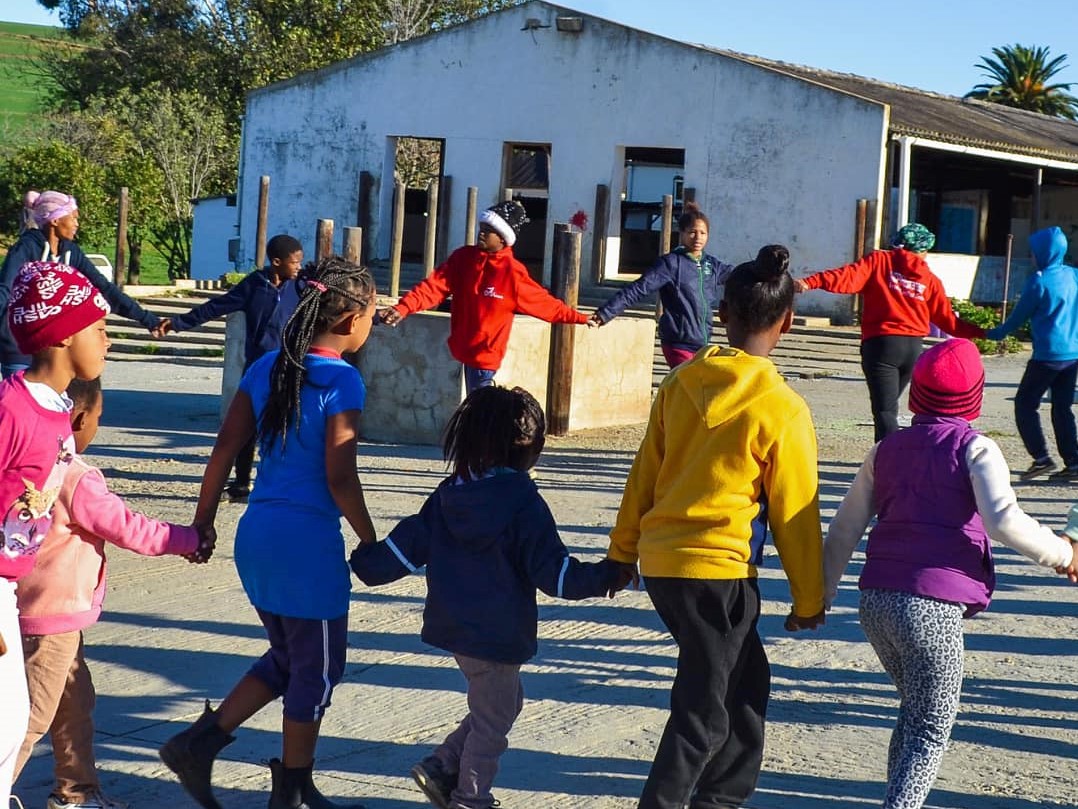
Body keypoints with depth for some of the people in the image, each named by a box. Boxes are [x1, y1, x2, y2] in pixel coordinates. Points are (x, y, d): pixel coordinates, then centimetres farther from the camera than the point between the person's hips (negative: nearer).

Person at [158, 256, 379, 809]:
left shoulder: (267, 367, 6)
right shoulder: (342, 381, -14)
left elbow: (225, 448, 6)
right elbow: (339, 479, -17)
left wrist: (202, 521, 13)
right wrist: (371, 542, -5)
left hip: (256, 535, 7)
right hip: (308, 542, -7)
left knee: (286, 659, 23)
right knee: (317, 670, 10)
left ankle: (199, 742, 14)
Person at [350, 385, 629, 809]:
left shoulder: (448, 495, 2)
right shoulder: (523, 504, -17)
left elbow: (405, 547, 6)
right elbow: (553, 572, -14)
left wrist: (366, 563, 21)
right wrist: (606, 576, -3)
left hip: (453, 626, 8)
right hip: (497, 635, -7)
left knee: (499, 703, 23)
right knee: (493, 717, 9)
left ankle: (442, 767, 20)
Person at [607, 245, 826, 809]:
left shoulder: (680, 383, 2)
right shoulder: (782, 409, -11)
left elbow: (643, 476, 8)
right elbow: (795, 514, -5)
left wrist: (622, 552, 20)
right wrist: (809, 601, 6)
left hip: (660, 561, 6)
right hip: (718, 570, -6)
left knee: (745, 679, 23)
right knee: (703, 711, 4)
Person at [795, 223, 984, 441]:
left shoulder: (880, 260, 4)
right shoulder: (930, 279, 12)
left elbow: (848, 277, -12)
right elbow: (948, 320, 12)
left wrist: (811, 282, -20)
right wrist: (980, 333, 24)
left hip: (881, 344, -4)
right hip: (914, 348, 4)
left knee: (884, 409, -8)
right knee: (889, 404, 22)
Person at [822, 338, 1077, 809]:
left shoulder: (886, 451, 16)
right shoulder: (974, 448, -1)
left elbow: (844, 529, 17)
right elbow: (1003, 521, -17)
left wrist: (820, 595, 23)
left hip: (876, 599, 6)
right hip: (932, 606, -6)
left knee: (914, 712, 25)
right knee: (932, 732, 3)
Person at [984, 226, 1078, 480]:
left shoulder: (1039, 280, -11)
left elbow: (1020, 316, -3)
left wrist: (995, 333, 12)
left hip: (1048, 354, -7)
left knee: (1025, 404, 3)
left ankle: (1042, 459, -7)